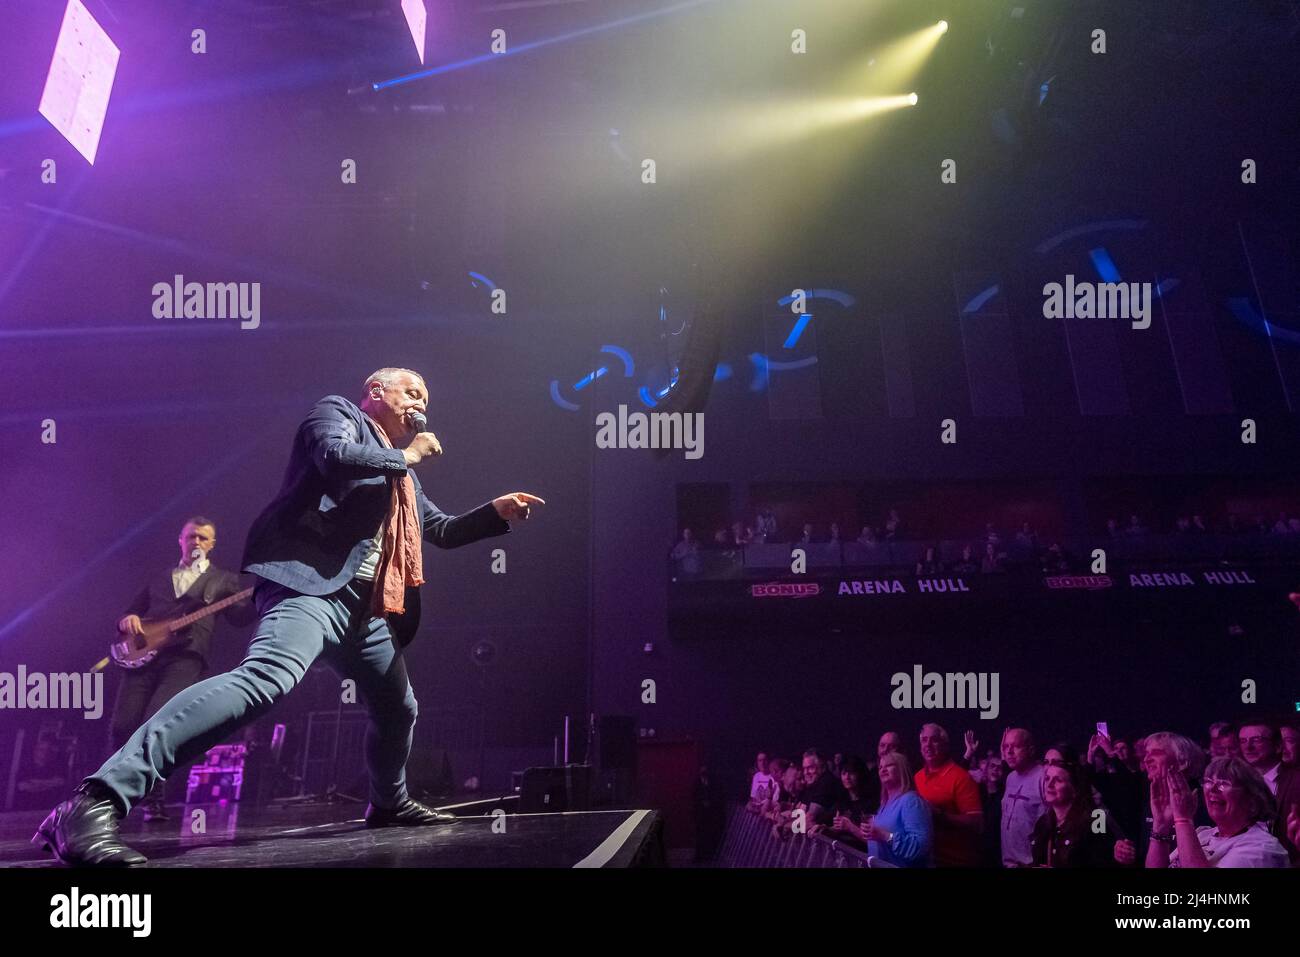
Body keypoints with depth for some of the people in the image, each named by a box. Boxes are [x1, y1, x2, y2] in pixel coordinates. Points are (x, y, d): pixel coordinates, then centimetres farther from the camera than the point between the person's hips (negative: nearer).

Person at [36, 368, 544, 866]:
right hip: (310, 585, -10)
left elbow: (442, 530, 38)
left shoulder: (398, 472, 31)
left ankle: (388, 804, 49)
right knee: (265, 679, -33)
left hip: (364, 607, 10)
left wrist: (497, 512, 23)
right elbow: (334, 456, -16)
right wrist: (406, 457, -2)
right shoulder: (338, 412, 8)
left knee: (397, 709, 21)